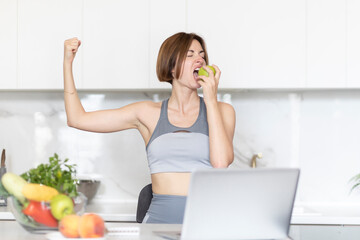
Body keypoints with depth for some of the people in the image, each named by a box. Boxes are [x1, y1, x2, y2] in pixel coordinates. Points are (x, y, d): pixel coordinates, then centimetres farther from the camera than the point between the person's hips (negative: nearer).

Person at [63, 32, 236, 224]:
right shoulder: (149, 113, 12)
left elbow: (221, 162, -9)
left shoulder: (222, 111, 10)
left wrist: (211, 100, -4)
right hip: (160, 218, 1)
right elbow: (77, 119, 12)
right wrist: (68, 62, 8)